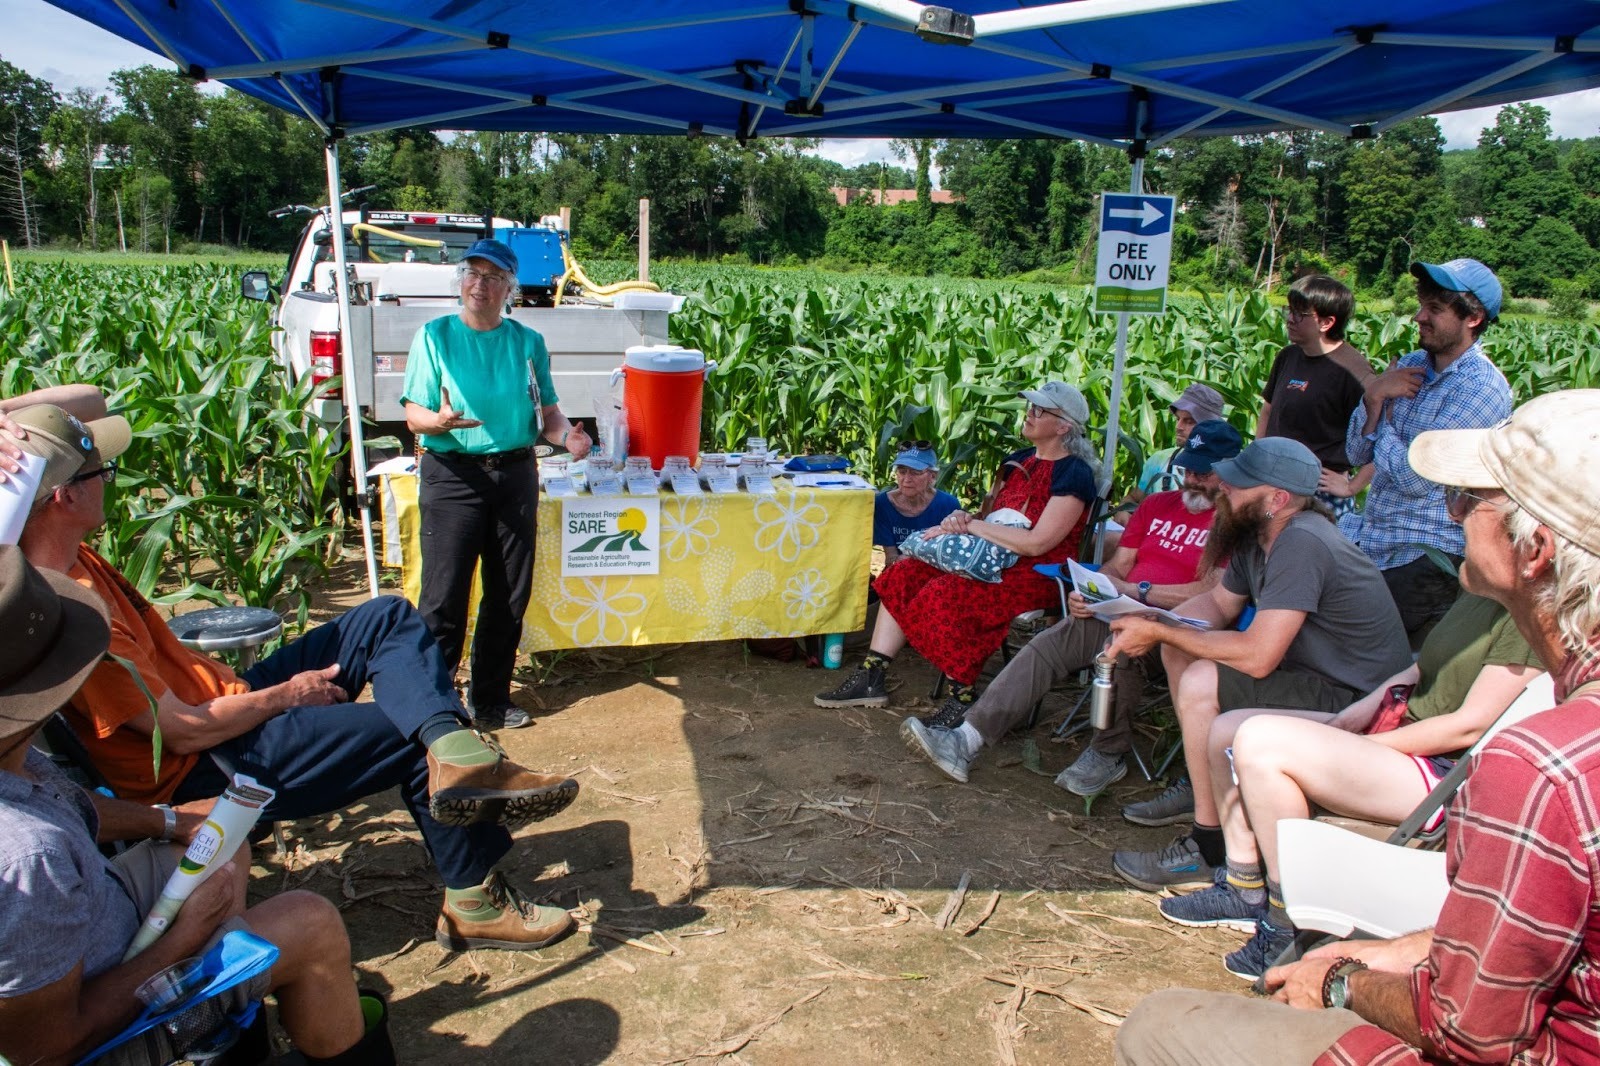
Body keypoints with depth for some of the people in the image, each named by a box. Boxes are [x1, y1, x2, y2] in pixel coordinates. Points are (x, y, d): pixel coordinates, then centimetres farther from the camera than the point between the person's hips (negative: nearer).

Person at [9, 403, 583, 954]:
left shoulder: (72, 560, 4)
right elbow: (183, 730, -24)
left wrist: (233, 684, 4)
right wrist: (287, 694, -10)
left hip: (219, 696, 10)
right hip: (200, 771, -10)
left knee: (388, 617, -3)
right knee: (413, 739, -7)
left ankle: (457, 755, -26)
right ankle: (473, 905, 6)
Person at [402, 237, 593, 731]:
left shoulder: (528, 342, 9)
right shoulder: (434, 336, 1)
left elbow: (547, 413, 10)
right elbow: (414, 415, -4)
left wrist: (567, 435, -12)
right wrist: (440, 420, -26)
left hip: (515, 473, 4)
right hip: (452, 474, -3)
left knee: (510, 595, 8)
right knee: (443, 596, -8)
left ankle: (491, 699, 22)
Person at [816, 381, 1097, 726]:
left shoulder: (1073, 474, -12)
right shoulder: (1017, 461, 13)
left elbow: (1037, 543, -21)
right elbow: (990, 515, 17)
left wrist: (972, 525, -17)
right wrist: (963, 519, -8)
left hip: (1038, 576, -9)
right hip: (993, 562, 9)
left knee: (945, 595, -30)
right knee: (904, 576, -6)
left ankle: (963, 699, -17)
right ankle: (871, 678, -5)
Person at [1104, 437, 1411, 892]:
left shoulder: (1301, 544, -27)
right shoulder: (1259, 535, 2)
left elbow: (1257, 657, -32)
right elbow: (1218, 602, 12)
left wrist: (1159, 632, -24)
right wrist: (1152, 624, -7)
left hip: (1357, 704, -10)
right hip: (1312, 676, 10)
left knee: (1201, 684, -25)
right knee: (1178, 651, 8)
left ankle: (1209, 850, -12)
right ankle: (1199, 785, 21)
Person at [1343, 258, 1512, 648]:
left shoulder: (1482, 387, -16)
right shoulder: (1411, 365, 7)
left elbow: (1417, 478, -21)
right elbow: (1357, 453, 6)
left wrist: (1386, 425, -5)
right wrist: (1374, 396, -10)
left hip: (1426, 558, -7)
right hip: (1369, 539, 7)